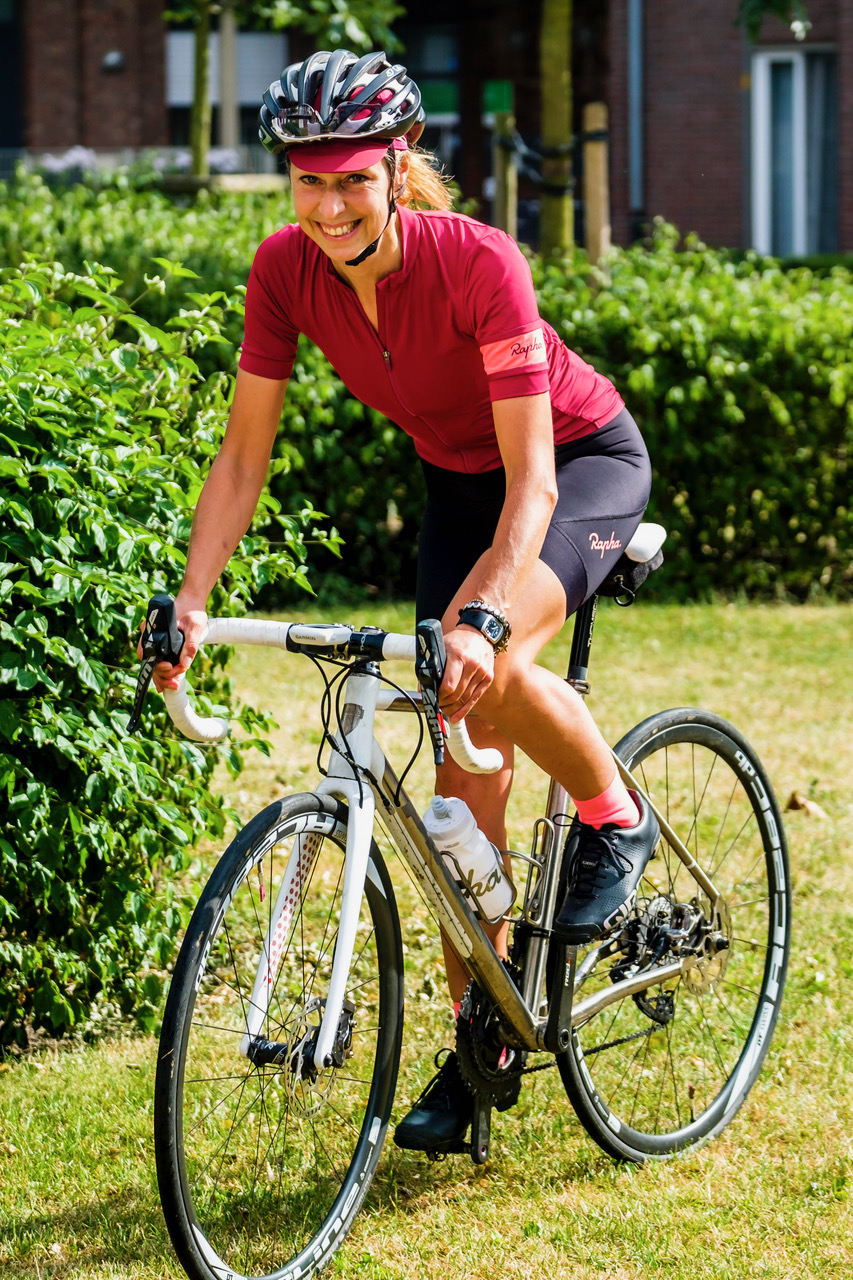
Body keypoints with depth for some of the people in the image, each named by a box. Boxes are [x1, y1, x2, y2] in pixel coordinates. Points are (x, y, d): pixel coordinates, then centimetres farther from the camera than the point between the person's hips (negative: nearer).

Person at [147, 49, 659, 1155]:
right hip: (458, 478, 5)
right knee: (463, 759, 0)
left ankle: (616, 821, -3)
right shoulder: (286, 271, -19)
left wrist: (488, 620, -48)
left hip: (586, 461, -5)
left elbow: (533, 478, -35)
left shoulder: (476, 263, -33)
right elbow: (243, 456, -13)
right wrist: (191, 600, -26)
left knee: (490, 670, -33)